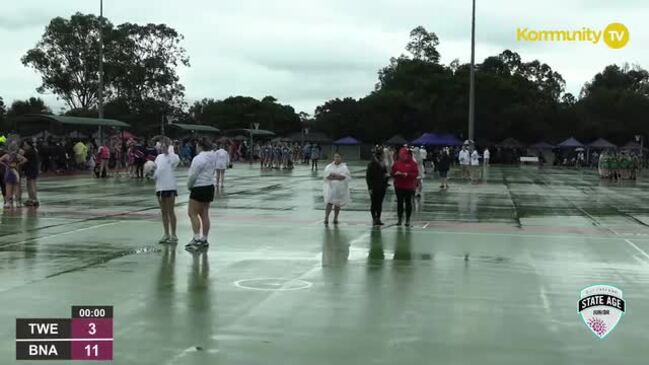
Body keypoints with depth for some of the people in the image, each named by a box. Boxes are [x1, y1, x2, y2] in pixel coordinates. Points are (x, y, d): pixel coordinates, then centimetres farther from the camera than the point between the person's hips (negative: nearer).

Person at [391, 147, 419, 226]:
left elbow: (416, 174, -8)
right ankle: (400, 219, 14)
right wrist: (396, 173, -15)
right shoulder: (397, 163, 6)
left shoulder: (412, 163, -3)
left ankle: (408, 220, 10)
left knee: (408, 203, 3)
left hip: (409, 187, -2)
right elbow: (392, 173, 7)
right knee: (399, 202, 5)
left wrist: (407, 174, -21)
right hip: (399, 186, 2)